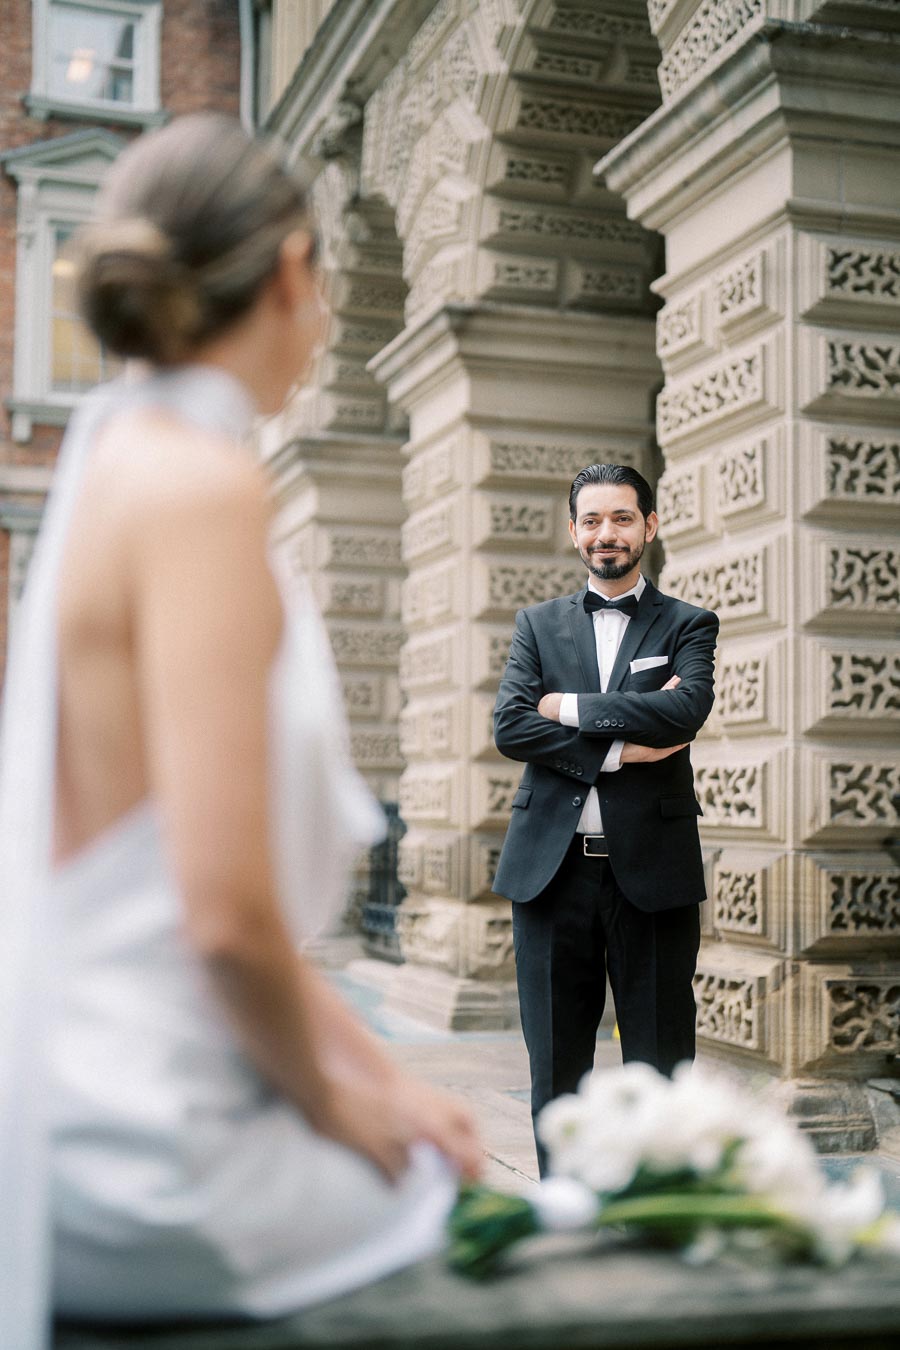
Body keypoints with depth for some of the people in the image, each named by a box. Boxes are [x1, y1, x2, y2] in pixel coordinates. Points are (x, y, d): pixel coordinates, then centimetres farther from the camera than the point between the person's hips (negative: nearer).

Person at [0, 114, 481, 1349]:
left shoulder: (118, 459, 9)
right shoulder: (201, 478, -19)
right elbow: (227, 912, -24)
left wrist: (377, 1072, 12)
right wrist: (330, 1095, -6)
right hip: (141, 1171, -8)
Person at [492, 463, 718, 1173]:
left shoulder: (689, 625, 8)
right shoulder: (538, 623, 13)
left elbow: (687, 709, -13)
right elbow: (509, 727, -2)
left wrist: (569, 706, -7)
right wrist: (619, 749, -11)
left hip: (651, 870, -2)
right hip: (552, 869, 2)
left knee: (660, 1071, 4)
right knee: (556, 1071, 8)